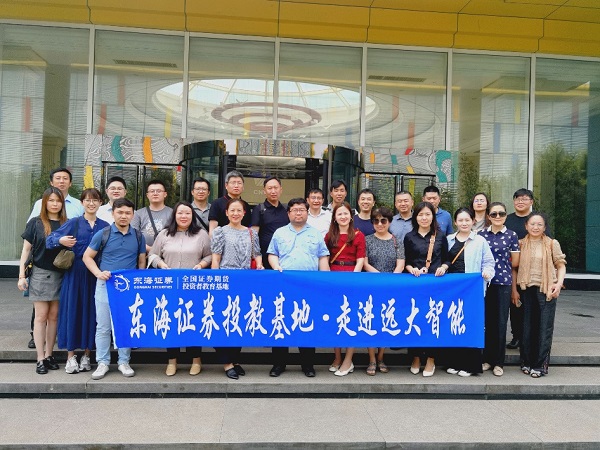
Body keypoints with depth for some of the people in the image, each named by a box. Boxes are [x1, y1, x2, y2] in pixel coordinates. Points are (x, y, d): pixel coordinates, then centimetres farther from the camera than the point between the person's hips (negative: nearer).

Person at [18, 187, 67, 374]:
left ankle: (49, 355, 17)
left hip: (60, 275, 2)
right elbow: (26, 250, 1)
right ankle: (40, 359, 7)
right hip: (40, 274, -2)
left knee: (54, 316, 7)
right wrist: (22, 275, -3)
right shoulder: (35, 223, 0)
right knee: (41, 316, 0)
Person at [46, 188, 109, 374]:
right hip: (75, 274, -1)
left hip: (96, 275, 1)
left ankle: (86, 355, 18)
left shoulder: (105, 226, 7)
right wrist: (60, 241, -27)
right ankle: (71, 356, 15)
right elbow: (50, 239, -7)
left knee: (92, 313, 5)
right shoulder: (73, 223, 3)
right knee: (73, 310, 2)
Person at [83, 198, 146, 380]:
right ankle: (103, 362, 18)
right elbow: (87, 256, 4)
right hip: (105, 285, -1)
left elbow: (142, 261, 11)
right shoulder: (103, 234, -1)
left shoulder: (138, 236, 4)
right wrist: (98, 273, -12)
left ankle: (124, 361, 21)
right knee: (103, 327, 6)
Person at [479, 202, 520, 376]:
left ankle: (498, 362, 13)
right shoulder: (482, 234, 6)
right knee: (486, 321, 6)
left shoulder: (512, 235, 2)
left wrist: (497, 264, 7)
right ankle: (487, 358, 19)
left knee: (500, 322, 2)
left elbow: (515, 262, 6)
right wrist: (499, 262, 2)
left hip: (503, 282, -1)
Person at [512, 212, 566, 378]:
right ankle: (526, 362, 19)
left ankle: (540, 365, 9)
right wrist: (514, 290, 1)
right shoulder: (520, 244, 5)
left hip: (547, 290, -1)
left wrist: (559, 284, -10)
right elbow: (514, 267, 6)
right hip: (526, 290, 2)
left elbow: (561, 265, 4)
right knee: (527, 327, 9)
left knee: (545, 328, 0)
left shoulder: (552, 244, 2)